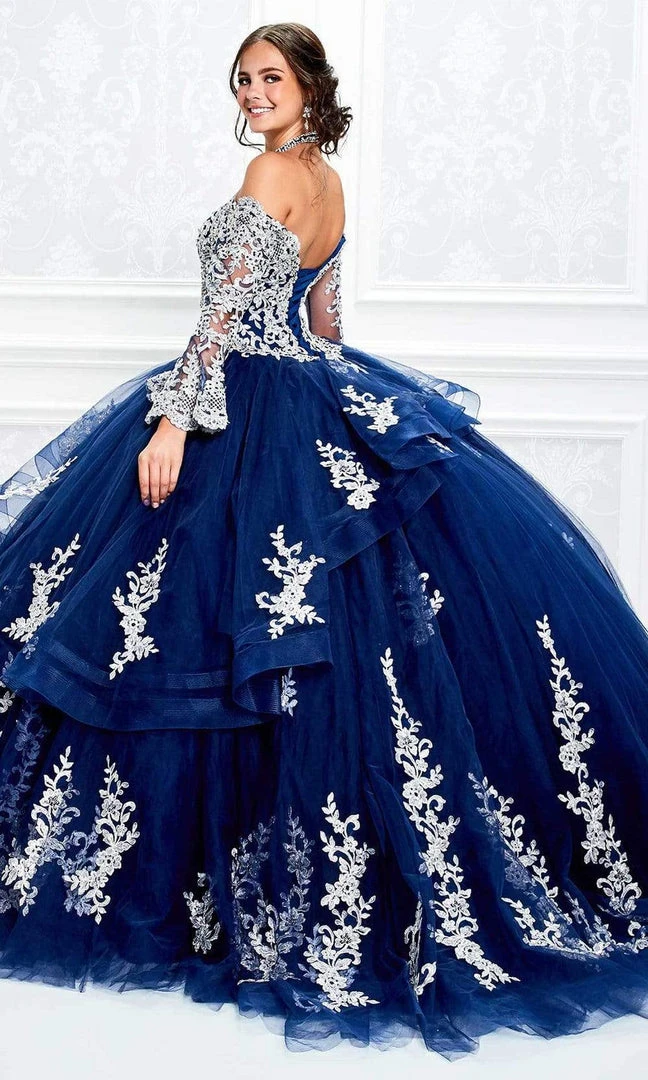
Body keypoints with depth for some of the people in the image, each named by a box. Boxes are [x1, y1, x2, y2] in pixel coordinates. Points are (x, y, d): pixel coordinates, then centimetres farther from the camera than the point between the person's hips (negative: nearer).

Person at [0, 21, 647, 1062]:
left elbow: (230, 307, -20)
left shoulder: (273, 171, -12)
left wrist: (175, 418, -22)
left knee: (234, 630, -5)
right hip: (317, 402, 10)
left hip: (252, 410, -10)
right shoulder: (330, 182, 15)